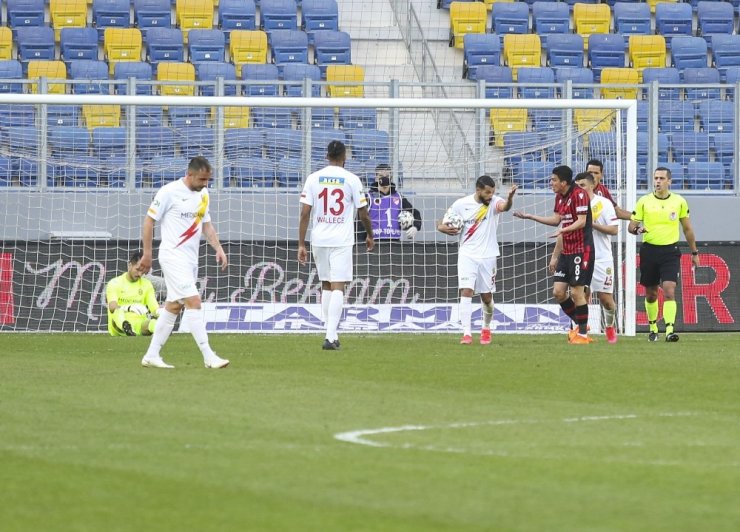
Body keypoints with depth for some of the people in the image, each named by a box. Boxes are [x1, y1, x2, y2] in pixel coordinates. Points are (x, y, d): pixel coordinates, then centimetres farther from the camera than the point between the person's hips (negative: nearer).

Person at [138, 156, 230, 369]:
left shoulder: (203, 194, 10)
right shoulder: (169, 192, -13)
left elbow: (206, 224, 19)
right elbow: (149, 220, -8)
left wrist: (218, 249, 7)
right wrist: (147, 253, -9)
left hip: (190, 258, 8)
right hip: (173, 256, -8)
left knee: (174, 306, 11)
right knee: (194, 302, -14)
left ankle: (152, 355, 18)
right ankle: (208, 357, -15)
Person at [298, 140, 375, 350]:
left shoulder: (313, 178, 2)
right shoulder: (351, 180, -3)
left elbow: (305, 214, -2)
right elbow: (363, 214, 2)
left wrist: (301, 244, 1)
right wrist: (370, 236, 19)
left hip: (319, 240, 3)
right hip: (342, 240, -3)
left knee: (326, 286, 17)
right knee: (337, 287, -6)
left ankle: (331, 334, 22)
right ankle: (331, 337, -17)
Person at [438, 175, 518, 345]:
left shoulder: (494, 202, -9)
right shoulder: (461, 204, -6)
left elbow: (504, 206, -34)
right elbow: (442, 224, 4)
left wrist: (510, 198, -57)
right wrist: (442, 227, -21)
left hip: (487, 256, 1)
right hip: (467, 255, -1)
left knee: (487, 296, 9)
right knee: (466, 291, -15)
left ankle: (486, 328, 35)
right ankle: (466, 334, -17)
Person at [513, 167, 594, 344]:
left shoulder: (579, 194, -15)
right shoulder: (560, 197, 12)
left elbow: (581, 221, -21)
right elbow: (556, 219, 20)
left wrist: (562, 230, -34)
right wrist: (529, 216, 19)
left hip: (581, 250, -9)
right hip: (566, 251, 9)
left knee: (576, 292, -8)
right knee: (558, 292, 5)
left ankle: (583, 334, 4)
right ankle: (580, 324, 21)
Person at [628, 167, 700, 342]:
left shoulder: (679, 202, 3)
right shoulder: (644, 201, 1)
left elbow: (687, 228, 13)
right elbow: (631, 226, 3)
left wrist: (694, 252, 16)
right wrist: (636, 229, -21)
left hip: (670, 251, -1)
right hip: (649, 250, 1)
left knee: (669, 291, -15)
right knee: (651, 293, 9)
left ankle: (670, 330, -20)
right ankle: (653, 327, 27)